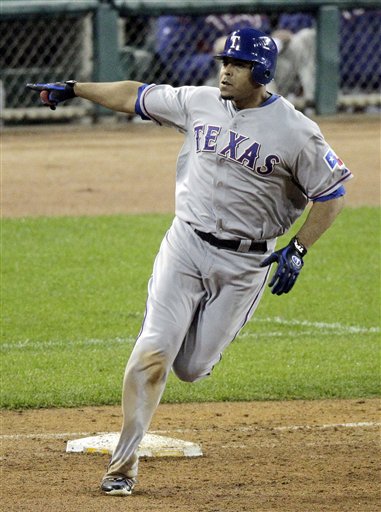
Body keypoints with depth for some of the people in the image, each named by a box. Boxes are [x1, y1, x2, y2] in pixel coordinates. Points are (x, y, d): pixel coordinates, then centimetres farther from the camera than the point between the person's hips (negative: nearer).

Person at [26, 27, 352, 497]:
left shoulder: (295, 131, -10)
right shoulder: (199, 103, 0)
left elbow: (331, 193, -4)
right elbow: (136, 97, 12)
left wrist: (297, 250, -12)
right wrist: (72, 89, 14)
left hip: (245, 262, -2)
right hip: (185, 244, 2)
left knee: (191, 368, 1)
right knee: (153, 352, -10)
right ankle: (124, 460, 0)